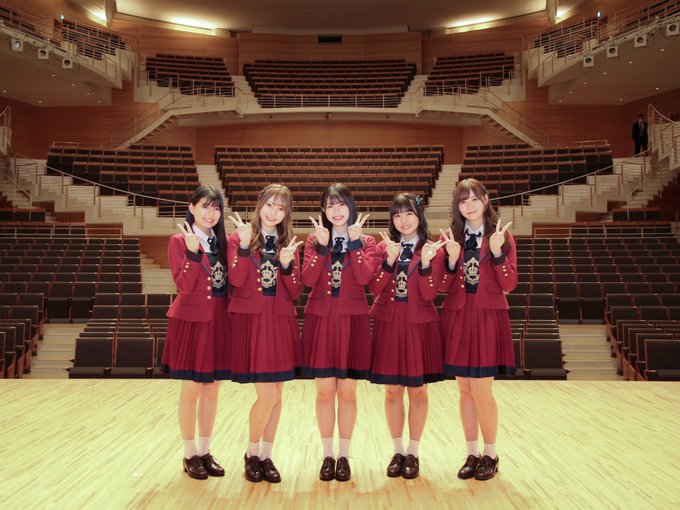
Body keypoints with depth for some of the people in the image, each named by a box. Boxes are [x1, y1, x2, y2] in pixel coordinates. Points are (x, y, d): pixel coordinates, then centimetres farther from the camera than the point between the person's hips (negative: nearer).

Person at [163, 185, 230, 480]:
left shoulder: (223, 241, 9)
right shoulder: (179, 241, -6)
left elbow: (232, 281, 7)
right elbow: (184, 286, -16)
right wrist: (193, 252, -27)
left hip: (220, 321, 5)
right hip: (192, 321, -5)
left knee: (212, 390, 11)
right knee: (192, 390, 3)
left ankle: (205, 452, 24)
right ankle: (190, 455, 19)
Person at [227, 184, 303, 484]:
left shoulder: (289, 244, 9)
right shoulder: (239, 239, 0)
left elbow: (295, 293, 5)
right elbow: (237, 281, -13)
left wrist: (286, 264, -12)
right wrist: (245, 245, -22)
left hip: (281, 322, 4)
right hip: (251, 320, -4)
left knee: (275, 396, 8)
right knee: (267, 395, -8)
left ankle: (266, 456, 23)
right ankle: (251, 454, 15)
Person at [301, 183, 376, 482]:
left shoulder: (366, 241, 5)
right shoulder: (314, 239, 6)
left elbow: (364, 277, -13)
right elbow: (308, 280, -8)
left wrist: (354, 240, -12)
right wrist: (323, 244, -13)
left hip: (352, 320, -1)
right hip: (320, 319, 1)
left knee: (347, 391, 5)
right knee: (324, 391, 5)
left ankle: (344, 456, 18)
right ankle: (327, 455, 18)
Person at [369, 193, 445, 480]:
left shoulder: (432, 250, 0)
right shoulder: (383, 247, 4)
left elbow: (429, 293, -9)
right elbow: (374, 287, -7)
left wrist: (425, 263, -22)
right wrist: (390, 259, -20)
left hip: (419, 324, -1)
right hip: (388, 323, 1)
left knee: (418, 391, 7)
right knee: (392, 391, 8)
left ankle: (413, 453, 21)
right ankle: (397, 451, 22)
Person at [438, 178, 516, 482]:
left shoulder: (501, 236, 0)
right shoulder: (449, 237, 5)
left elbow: (509, 284, -6)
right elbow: (443, 287, 2)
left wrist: (496, 252, -18)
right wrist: (452, 259, -14)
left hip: (489, 318, -2)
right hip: (457, 317, 3)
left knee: (481, 391, -3)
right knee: (465, 391, 9)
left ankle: (490, 455, 17)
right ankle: (472, 454, 23)